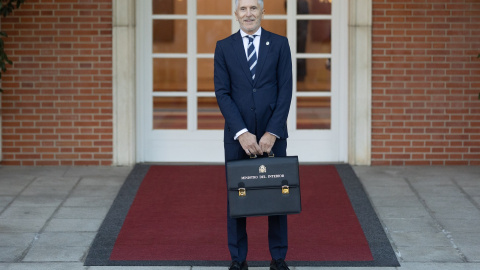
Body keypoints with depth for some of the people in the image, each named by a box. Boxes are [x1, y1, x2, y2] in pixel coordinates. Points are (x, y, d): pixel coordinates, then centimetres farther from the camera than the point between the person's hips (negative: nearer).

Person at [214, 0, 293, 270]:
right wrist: (242, 133, -13)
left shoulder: (280, 44, 2)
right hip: (237, 134, 0)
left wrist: (272, 133, -11)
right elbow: (222, 93, -3)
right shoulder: (224, 47, 2)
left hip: (273, 133, 0)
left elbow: (285, 90, -3)